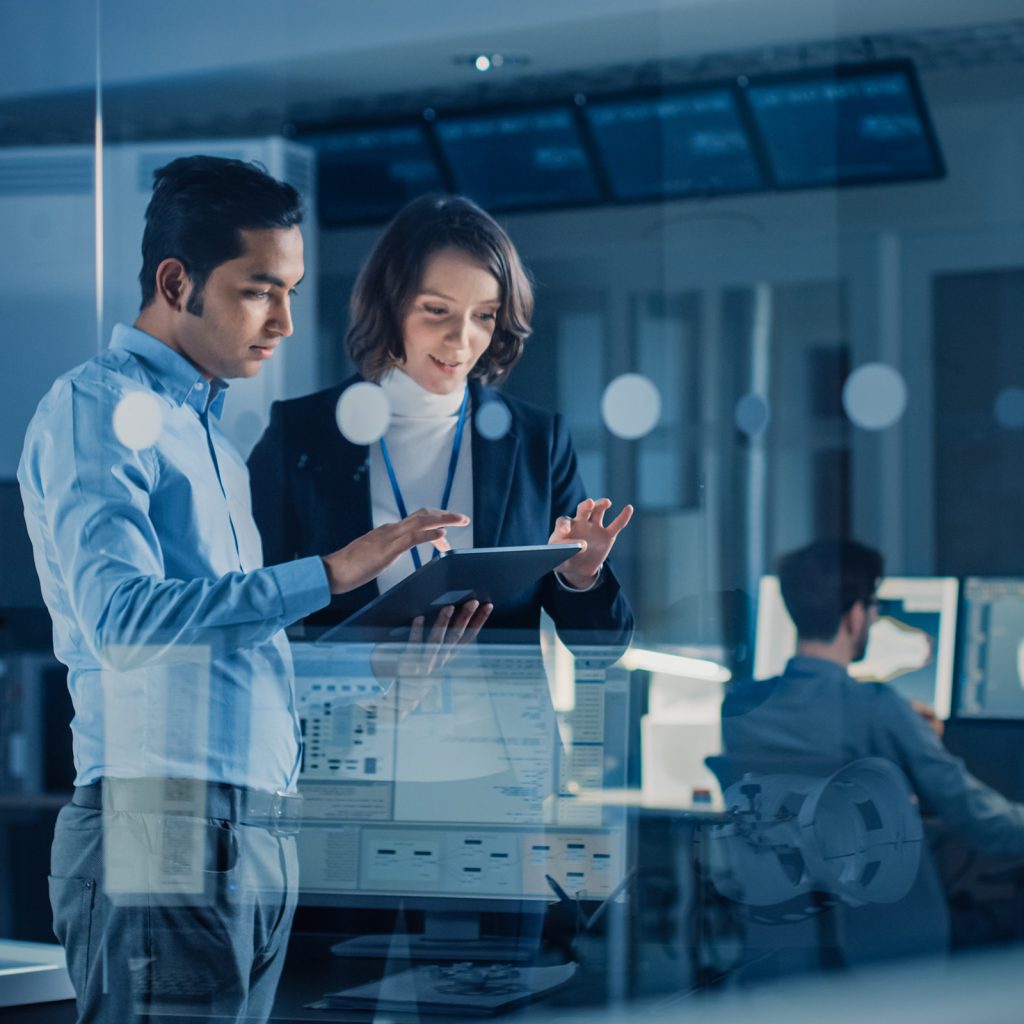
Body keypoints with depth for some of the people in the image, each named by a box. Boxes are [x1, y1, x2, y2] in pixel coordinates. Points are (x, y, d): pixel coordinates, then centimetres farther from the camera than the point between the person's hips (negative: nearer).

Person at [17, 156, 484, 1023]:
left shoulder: (211, 432, 23)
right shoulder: (100, 408, -5)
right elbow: (122, 612, -21)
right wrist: (329, 574, -23)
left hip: (260, 842, 8)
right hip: (164, 831, -8)